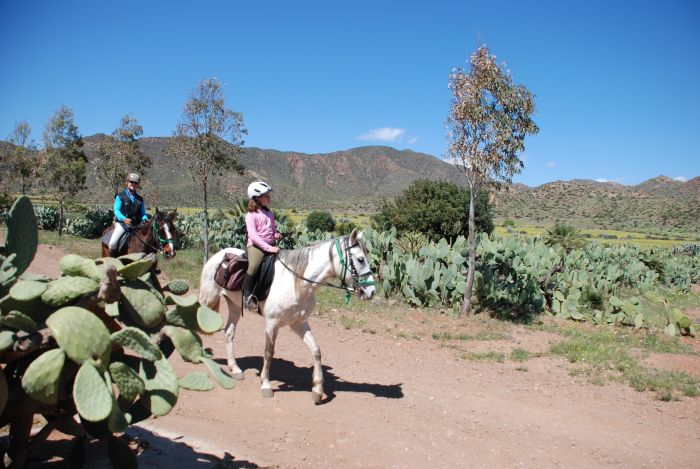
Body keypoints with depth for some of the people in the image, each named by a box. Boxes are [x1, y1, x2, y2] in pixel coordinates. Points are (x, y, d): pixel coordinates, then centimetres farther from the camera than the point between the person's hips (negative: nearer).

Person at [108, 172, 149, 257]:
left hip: (136, 225, 4)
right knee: (113, 243, -22)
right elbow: (116, 210, -7)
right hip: (121, 223, -3)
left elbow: (143, 213, 13)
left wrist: (145, 219, -11)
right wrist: (124, 219, -26)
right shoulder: (120, 196, 3)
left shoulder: (140, 199, 14)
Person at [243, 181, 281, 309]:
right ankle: (247, 295, -14)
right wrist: (268, 248, -24)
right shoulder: (251, 215, -6)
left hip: (271, 245, 7)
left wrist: (276, 234, 2)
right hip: (256, 246, -7)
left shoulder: (270, 213, 14)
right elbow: (253, 235, -16)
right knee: (253, 266, -29)